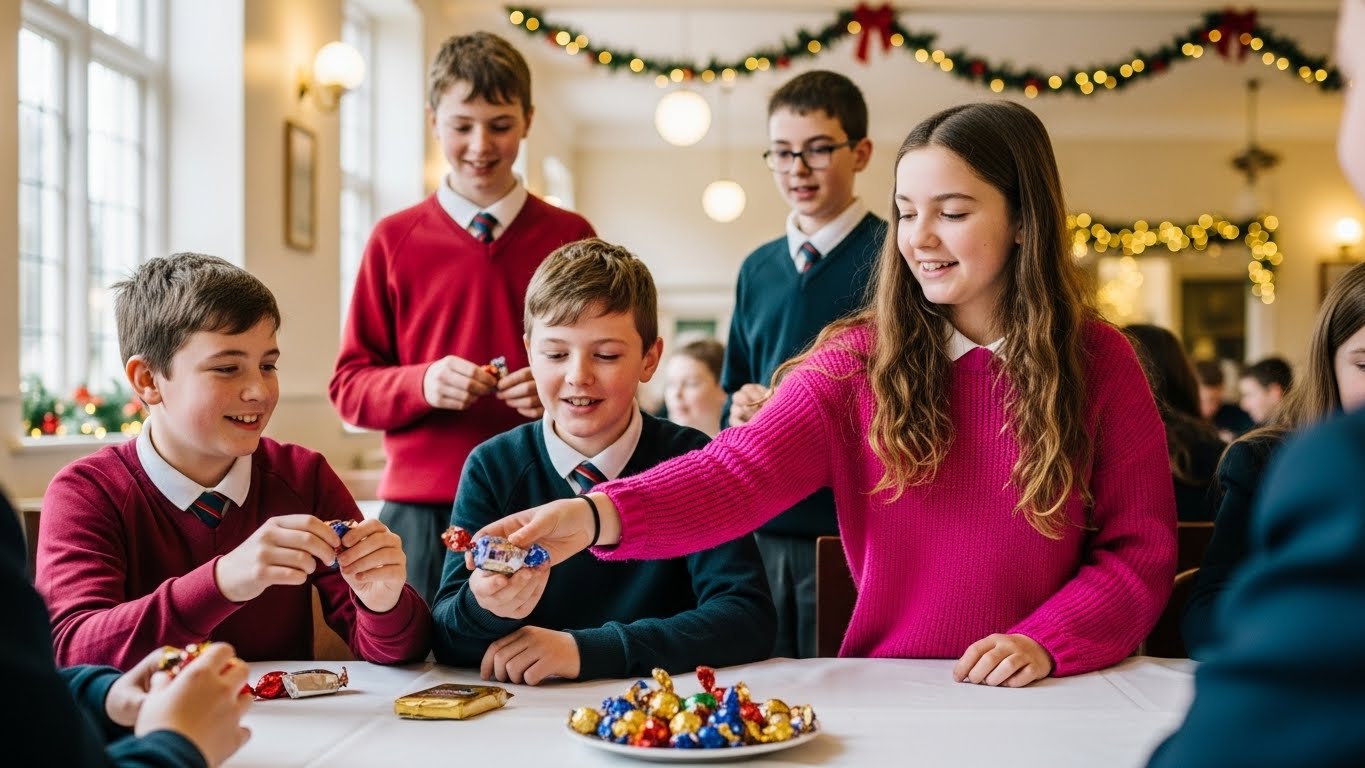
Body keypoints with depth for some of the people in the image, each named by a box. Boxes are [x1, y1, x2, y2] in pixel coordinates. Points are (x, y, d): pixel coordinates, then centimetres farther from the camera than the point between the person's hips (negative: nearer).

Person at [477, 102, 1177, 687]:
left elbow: (1141, 550, 2)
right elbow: (741, 471, -15)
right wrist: (600, 515, -32)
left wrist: (1046, 642, -14)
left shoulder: (1100, 364, 0)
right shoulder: (859, 358, -1)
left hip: (1047, 700, -1)